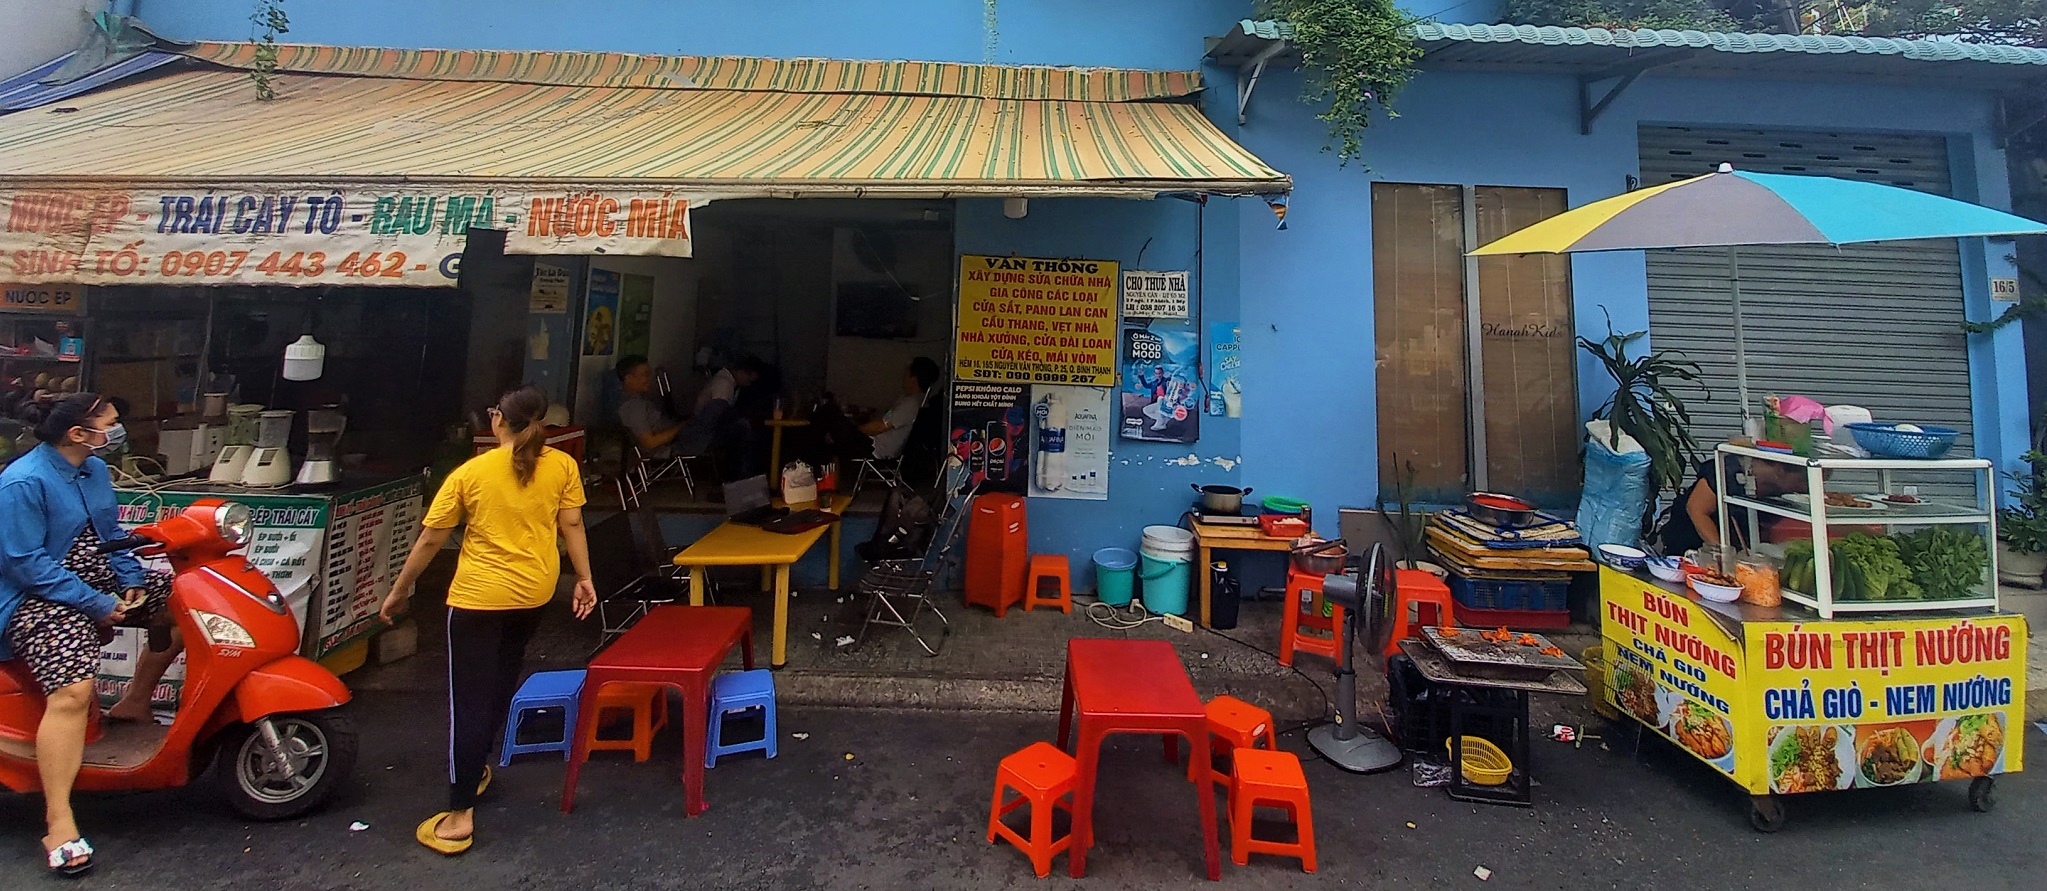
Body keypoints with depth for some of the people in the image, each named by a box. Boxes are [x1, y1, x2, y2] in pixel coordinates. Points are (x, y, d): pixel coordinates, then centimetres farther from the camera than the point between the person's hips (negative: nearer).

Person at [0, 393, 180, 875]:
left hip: (99, 583, 9)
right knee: (73, 691, -27)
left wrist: (131, 579, -1)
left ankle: (135, 702, 21)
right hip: (40, 598, -9)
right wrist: (99, 605, -22)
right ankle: (58, 824, -23)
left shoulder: (95, 469, 7)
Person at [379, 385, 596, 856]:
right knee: (502, 679, 24)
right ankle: (475, 767, 40)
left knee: (469, 700, 2)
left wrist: (399, 591, 9)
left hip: (478, 597, -3)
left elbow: (429, 541, -3)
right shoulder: (562, 466, -4)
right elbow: (572, 525, -4)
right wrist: (584, 578, 5)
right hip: (534, 593, 4)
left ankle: (460, 815, 4)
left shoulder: (470, 473, -8)